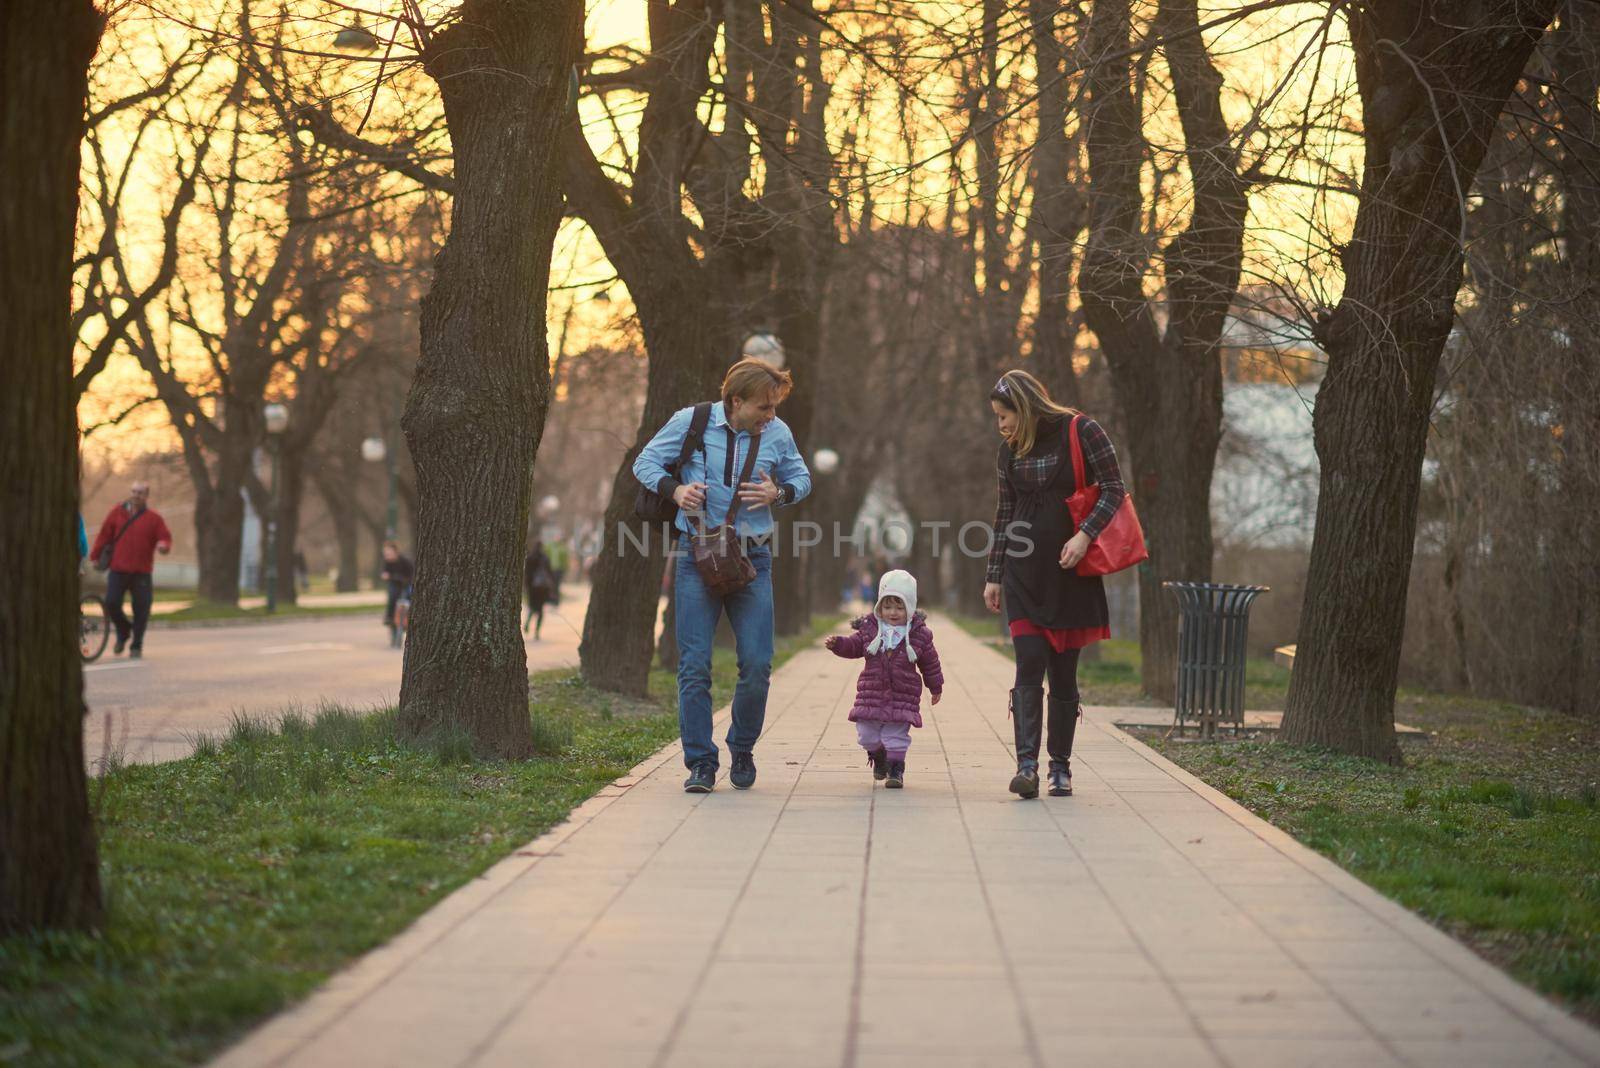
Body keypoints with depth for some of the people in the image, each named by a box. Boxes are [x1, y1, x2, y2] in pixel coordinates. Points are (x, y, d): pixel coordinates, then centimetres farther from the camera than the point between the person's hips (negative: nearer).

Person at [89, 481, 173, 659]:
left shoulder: (153, 518, 3)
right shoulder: (117, 512, 6)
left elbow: (166, 538, 2)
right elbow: (104, 535, 10)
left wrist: (163, 546, -21)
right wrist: (95, 557, 8)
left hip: (142, 572, -1)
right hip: (118, 570, 1)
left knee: (141, 609, 0)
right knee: (111, 603, -7)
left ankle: (136, 646, 15)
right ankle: (123, 631, 22)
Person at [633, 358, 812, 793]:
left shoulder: (777, 433, 3)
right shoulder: (690, 422, -4)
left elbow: (801, 479, 16)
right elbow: (645, 463, 4)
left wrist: (778, 493, -7)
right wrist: (675, 489, -15)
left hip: (752, 558, 2)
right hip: (697, 556, -2)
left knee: (757, 664, -4)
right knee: (694, 665, -5)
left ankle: (742, 749, 19)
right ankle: (700, 763, 1)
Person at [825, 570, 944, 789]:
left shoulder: (919, 634, -2)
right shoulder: (870, 628, 1)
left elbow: (930, 662, 8)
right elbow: (853, 646, 7)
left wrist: (935, 688, 16)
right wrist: (837, 643, -14)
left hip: (902, 698, -2)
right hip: (871, 696, 2)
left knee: (896, 735, -4)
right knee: (867, 735, 7)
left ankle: (896, 769, 12)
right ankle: (878, 755, 36)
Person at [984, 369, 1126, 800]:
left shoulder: (1081, 432, -3)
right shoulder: (1010, 449, 11)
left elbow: (1114, 489, -5)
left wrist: (1085, 534, -19)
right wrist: (993, 575, 14)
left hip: (1070, 572, -3)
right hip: (1024, 574, 3)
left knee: (1063, 672, 3)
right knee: (1030, 665, -10)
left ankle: (1060, 767, 11)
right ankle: (1027, 764, -17)